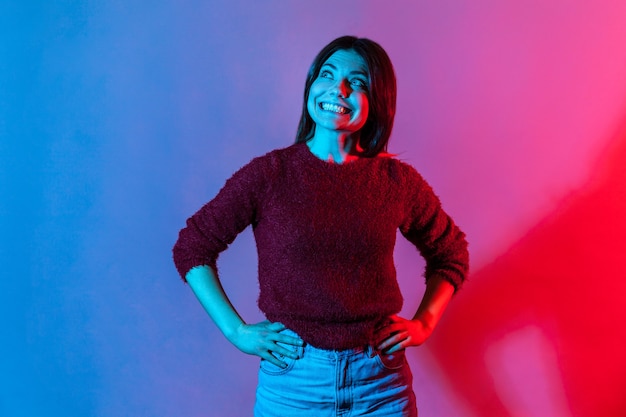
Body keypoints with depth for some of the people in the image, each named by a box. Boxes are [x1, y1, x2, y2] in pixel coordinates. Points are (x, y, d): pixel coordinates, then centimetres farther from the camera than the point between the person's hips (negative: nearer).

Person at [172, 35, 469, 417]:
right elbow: (192, 247, 0)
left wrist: (423, 323, 2)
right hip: (293, 378, -1)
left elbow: (450, 252, 13)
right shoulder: (268, 175, -8)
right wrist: (237, 331, -5)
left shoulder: (397, 181, -3)